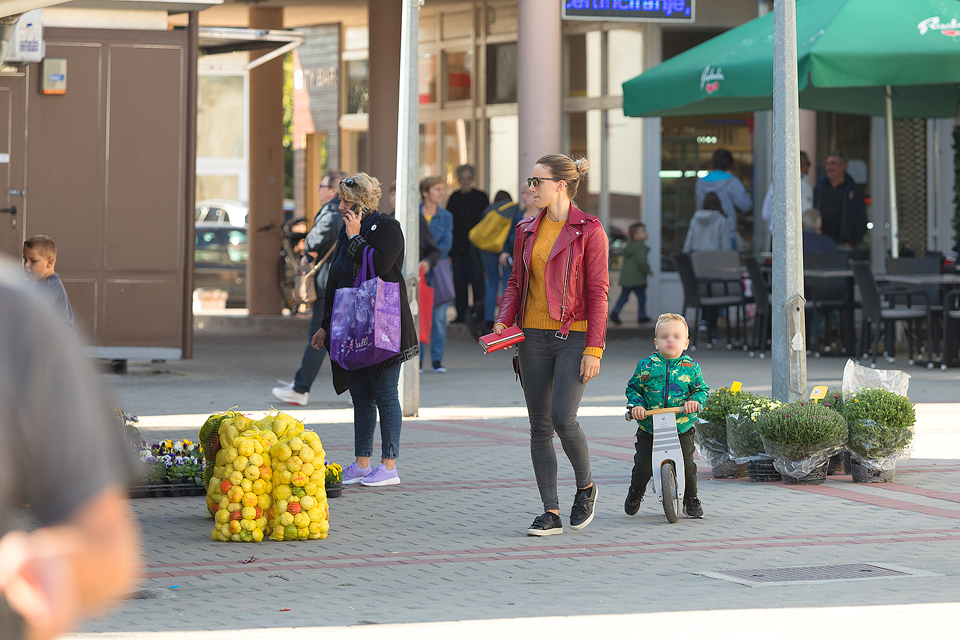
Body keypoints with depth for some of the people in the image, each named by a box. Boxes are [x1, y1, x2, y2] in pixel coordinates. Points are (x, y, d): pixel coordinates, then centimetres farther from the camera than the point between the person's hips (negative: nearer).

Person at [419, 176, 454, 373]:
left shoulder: (446, 216, 10)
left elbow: (446, 244, 2)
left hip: (437, 269, 2)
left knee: (439, 316, -3)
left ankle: (437, 360, 4)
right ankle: (417, 360, 2)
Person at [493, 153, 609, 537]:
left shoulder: (589, 230, -5)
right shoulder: (527, 230, 11)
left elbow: (598, 292, -7)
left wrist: (593, 349, -12)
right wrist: (504, 320, -1)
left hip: (573, 336, -5)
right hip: (534, 336, 5)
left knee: (563, 418, -17)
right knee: (539, 426, 3)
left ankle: (585, 486, 9)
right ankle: (551, 513, 8)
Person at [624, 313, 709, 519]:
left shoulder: (691, 367, 2)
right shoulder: (646, 366, 1)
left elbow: (701, 389, 9)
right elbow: (633, 388, 9)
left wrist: (695, 401, -12)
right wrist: (636, 405, -9)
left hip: (682, 427, 0)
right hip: (649, 428, 0)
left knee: (687, 465, -9)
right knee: (643, 466, -5)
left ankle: (691, 499, 16)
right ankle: (635, 493, 27)